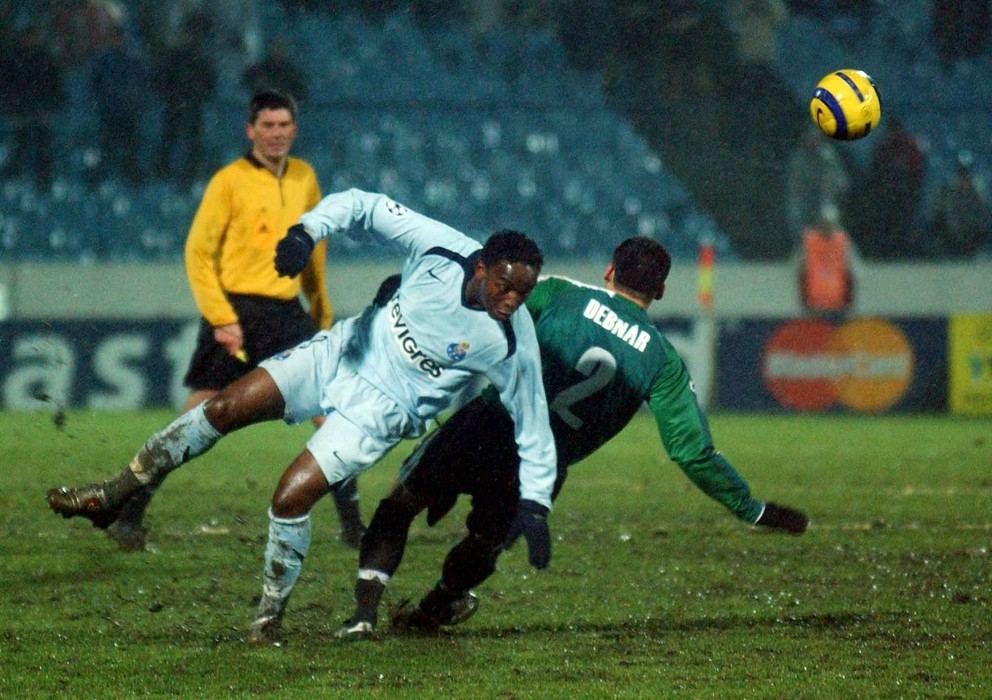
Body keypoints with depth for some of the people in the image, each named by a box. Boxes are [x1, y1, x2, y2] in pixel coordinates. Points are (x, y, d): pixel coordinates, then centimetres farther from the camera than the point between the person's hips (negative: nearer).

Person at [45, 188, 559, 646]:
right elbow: (362, 207, -9)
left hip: (382, 409, -3)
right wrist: (308, 229, -25)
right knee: (226, 407, -6)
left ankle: (271, 614, 7)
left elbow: (533, 424, -12)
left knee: (292, 496, -17)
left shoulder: (511, 342, -24)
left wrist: (534, 503, -16)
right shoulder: (440, 248, -20)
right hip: (344, 351, 3)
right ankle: (113, 496, 9)